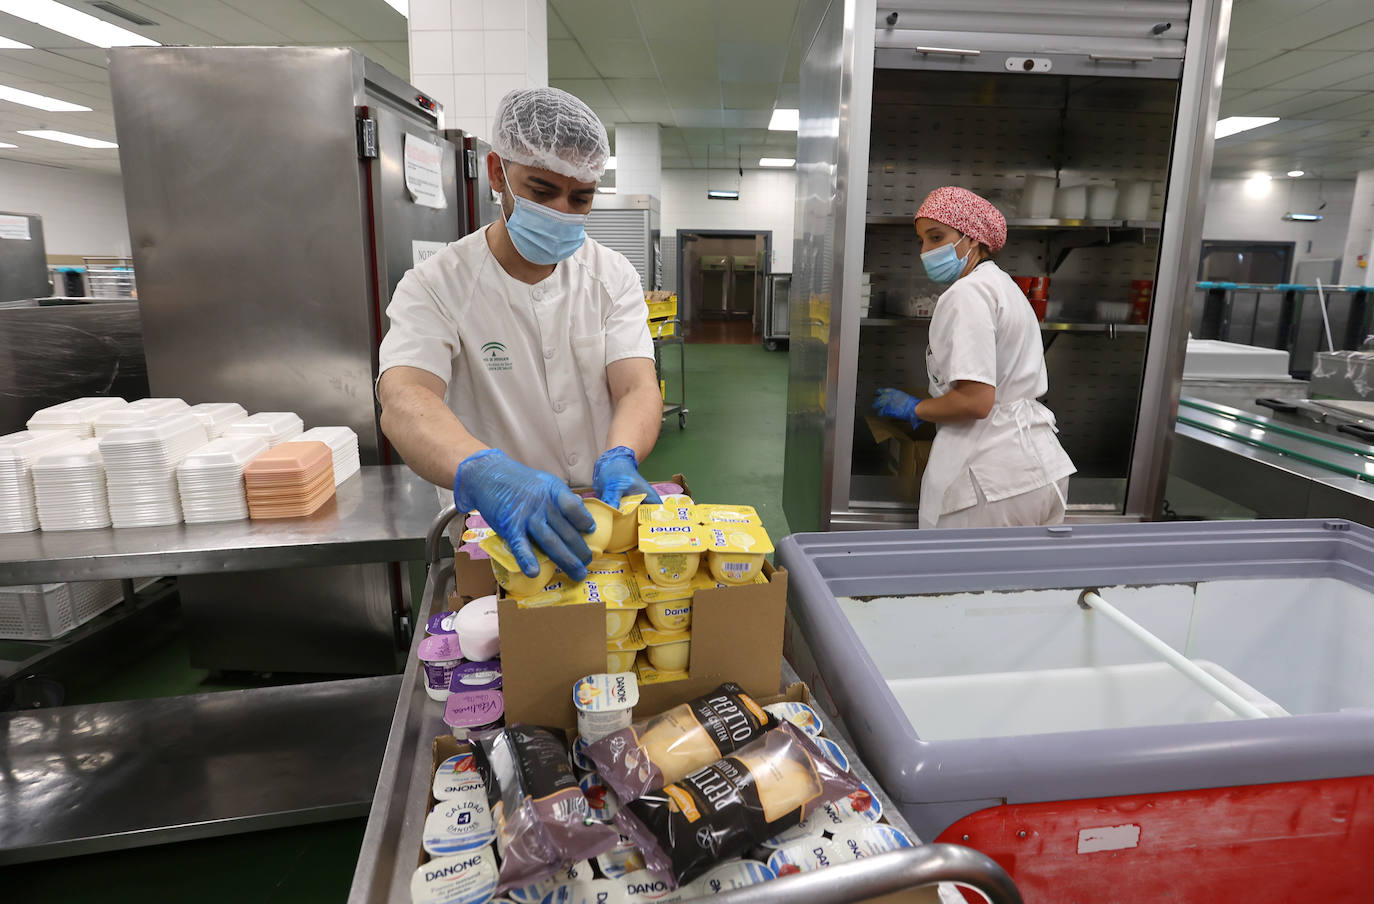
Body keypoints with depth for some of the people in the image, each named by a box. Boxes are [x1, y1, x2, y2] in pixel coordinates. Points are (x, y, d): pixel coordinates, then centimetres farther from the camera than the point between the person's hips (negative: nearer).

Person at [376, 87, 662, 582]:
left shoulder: (613, 276, 3)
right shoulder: (434, 287, -7)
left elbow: (637, 387, -10)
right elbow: (403, 403, -24)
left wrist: (620, 461, -33)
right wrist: (484, 472, -45)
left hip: (604, 521, 3)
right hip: (495, 536, -2)